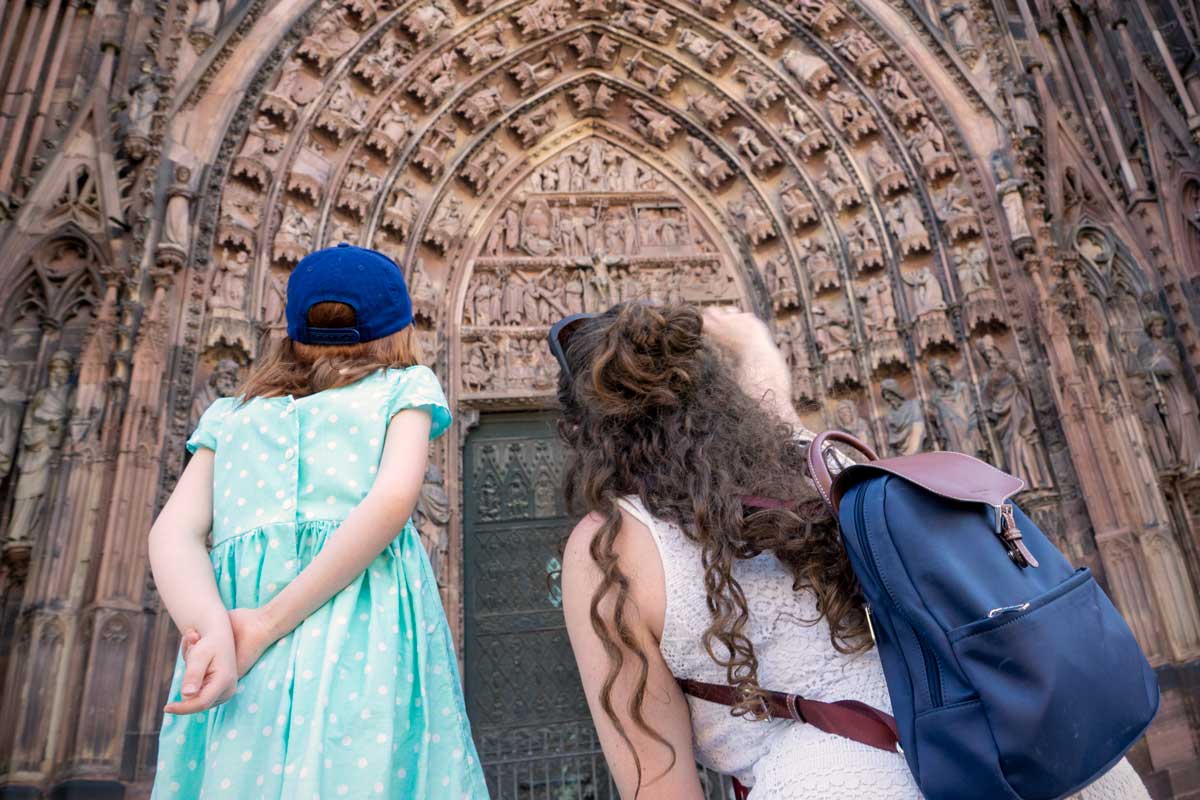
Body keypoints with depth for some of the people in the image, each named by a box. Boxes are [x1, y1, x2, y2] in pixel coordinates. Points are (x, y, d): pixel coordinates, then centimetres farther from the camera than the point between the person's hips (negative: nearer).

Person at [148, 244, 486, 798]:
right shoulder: (405, 385, 13)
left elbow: (172, 533, 6)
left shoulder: (230, 414, 22)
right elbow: (394, 499, -6)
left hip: (231, 624, 4)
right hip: (365, 625, -3)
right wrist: (268, 625, -10)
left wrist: (213, 628, -11)